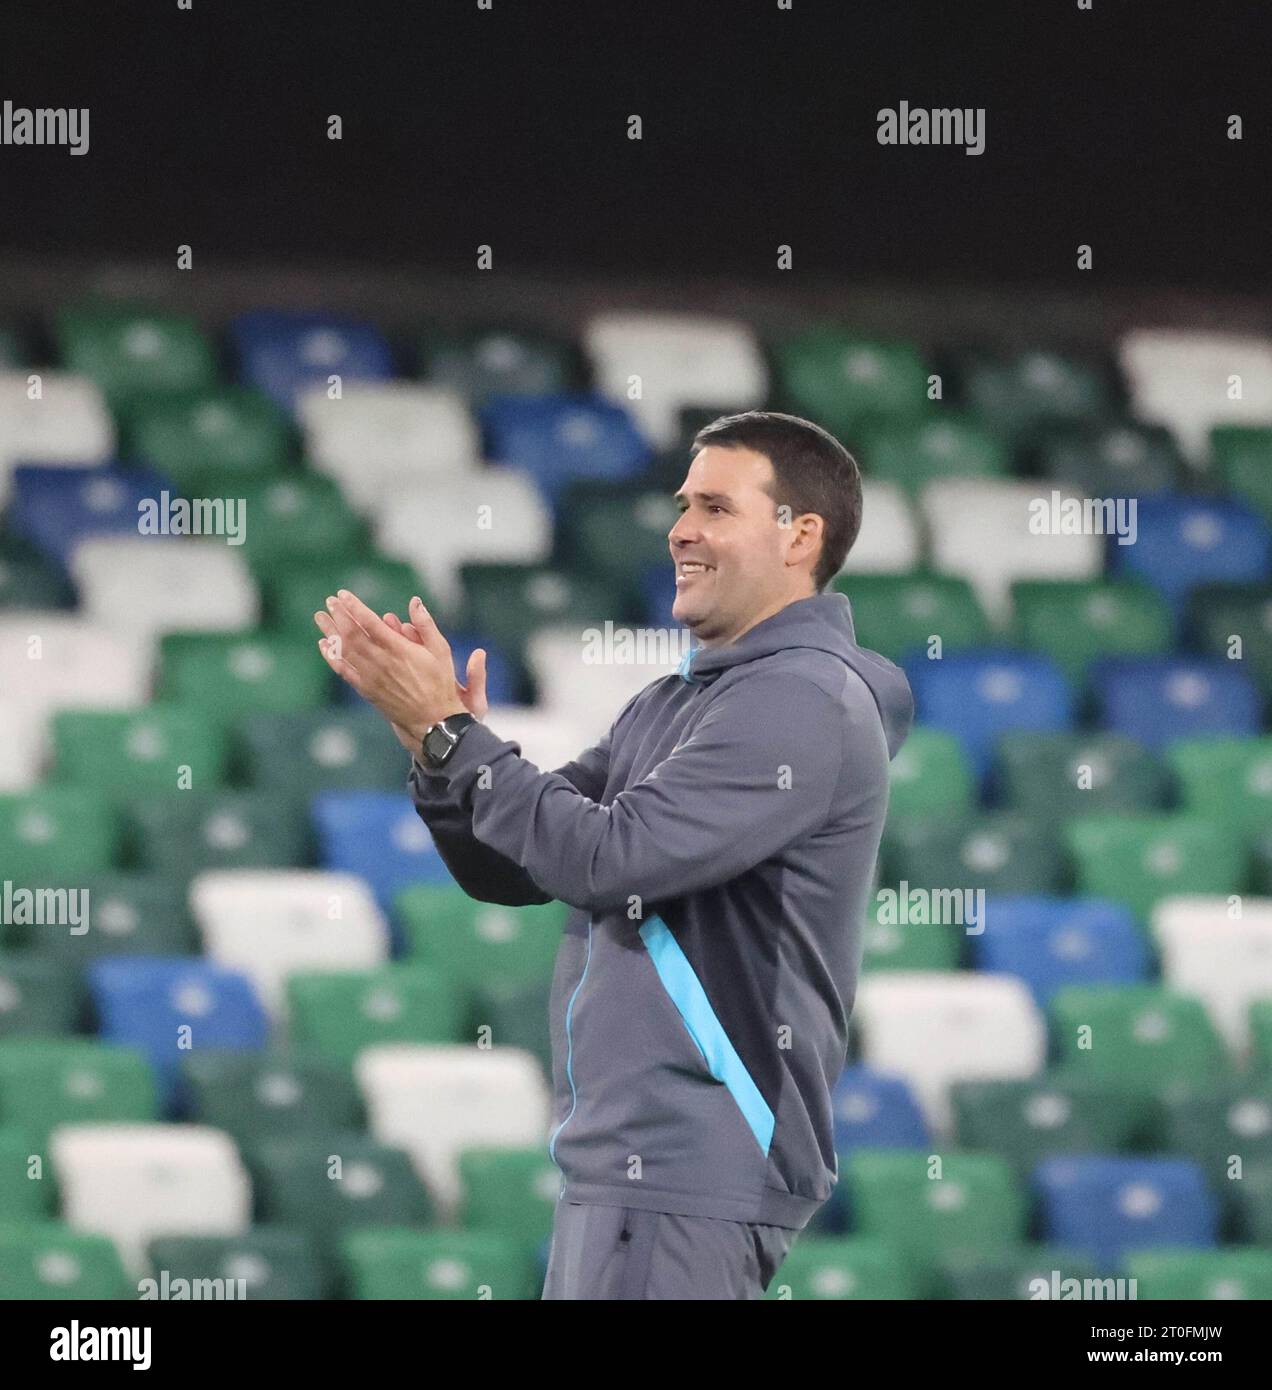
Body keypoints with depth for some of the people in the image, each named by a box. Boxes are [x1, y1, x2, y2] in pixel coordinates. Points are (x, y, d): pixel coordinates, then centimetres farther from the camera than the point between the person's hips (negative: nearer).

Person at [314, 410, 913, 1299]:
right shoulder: (671, 707, 18)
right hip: (629, 1155, 10)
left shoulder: (804, 701, -13)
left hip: (694, 1167, -10)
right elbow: (510, 868, 15)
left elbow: (610, 858, -20)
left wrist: (450, 731, -14)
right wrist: (436, 736, -2)